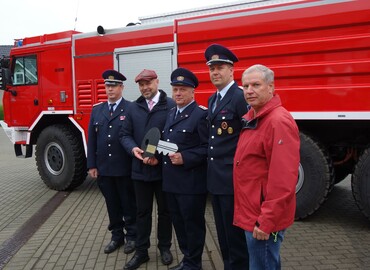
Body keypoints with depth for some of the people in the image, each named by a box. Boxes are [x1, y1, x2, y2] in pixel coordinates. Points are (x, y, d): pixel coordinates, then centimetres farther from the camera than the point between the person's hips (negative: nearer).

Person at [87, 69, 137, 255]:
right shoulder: (97, 111, 10)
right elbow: (91, 140, 8)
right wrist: (92, 165, 4)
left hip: (125, 168, -4)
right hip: (104, 168, 5)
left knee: (129, 205, 9)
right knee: (112, 205, 15)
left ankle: (131, 236, 25)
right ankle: (117, 236, 30)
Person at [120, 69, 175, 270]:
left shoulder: (171, 105, -7)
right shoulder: (133, 108, 8)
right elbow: (125, 134, 8)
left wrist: (160, 157, -19)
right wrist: (133, 148, -13)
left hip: (164, 168, -3)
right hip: (140, 168, 4)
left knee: (164, 210, 13)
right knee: (143, 211, 13)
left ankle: (164, 247, 31)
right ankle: (141, 251, 26)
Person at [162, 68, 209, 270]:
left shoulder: (201, 115, -11)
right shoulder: (171, 114, 16)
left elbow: (208, 147, -17)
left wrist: (185, 158, -24)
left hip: (191, 181, -8)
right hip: (171, 180, 8)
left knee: (193, 223, 5)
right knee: (178, 222, 17)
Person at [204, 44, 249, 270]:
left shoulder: (241, 97, -15)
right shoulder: (213, 99, 14)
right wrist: (211, 169, 13)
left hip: (233, 178, -9)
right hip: (215, 177, 9)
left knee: (235, 232, 4)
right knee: (223, 232, 20)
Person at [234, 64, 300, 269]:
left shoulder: (279, 121, -21)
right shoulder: (252, 117, 9)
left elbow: (283, 179, -26)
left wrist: (266, 221, -23)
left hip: (263, 218, -9)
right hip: (251, 212, 9)